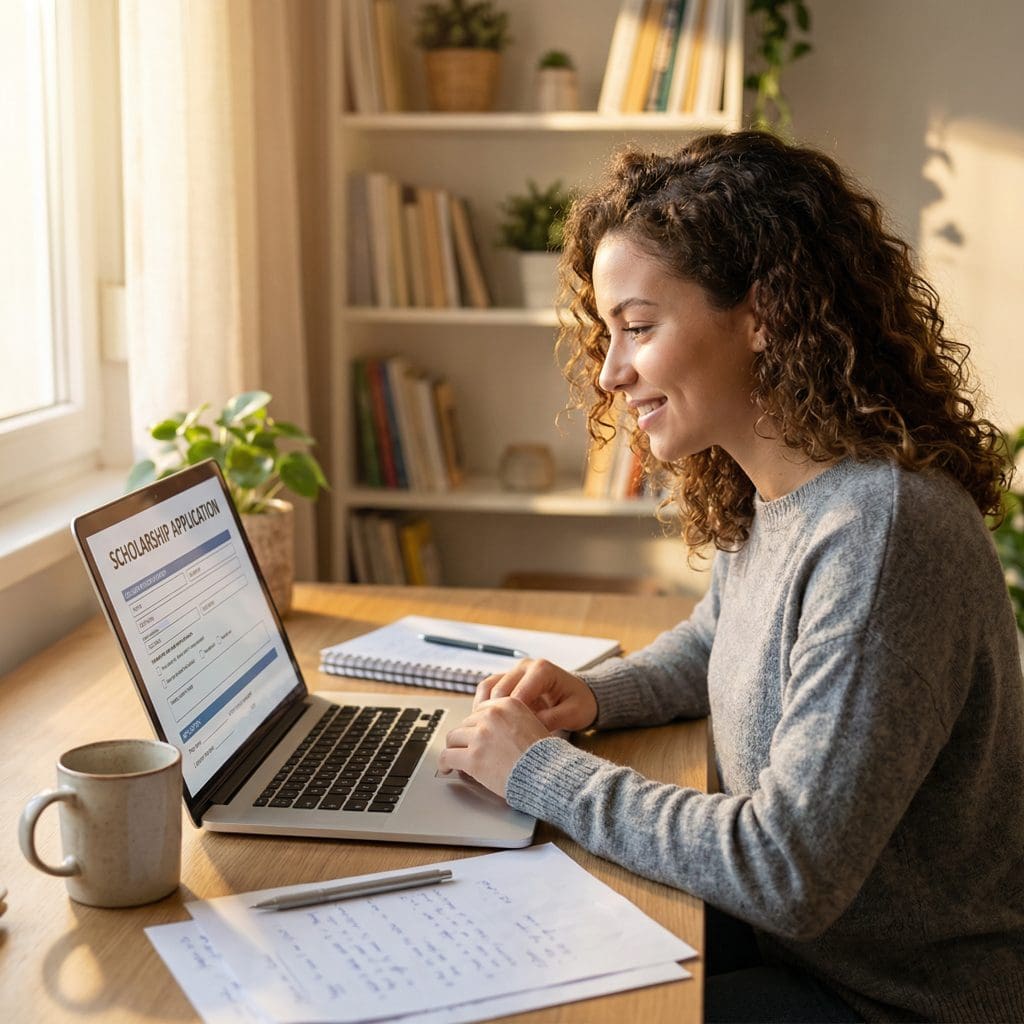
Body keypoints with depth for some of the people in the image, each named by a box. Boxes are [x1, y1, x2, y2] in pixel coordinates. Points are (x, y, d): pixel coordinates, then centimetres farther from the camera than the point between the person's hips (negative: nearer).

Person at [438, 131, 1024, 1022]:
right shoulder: (769, 498, -1)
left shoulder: (879, 532, -29)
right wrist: (594, 696, -1)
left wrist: (539, 768, -20)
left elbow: (787, 873, -30)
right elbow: (713, 643, 20)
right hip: (800, 940, 7)